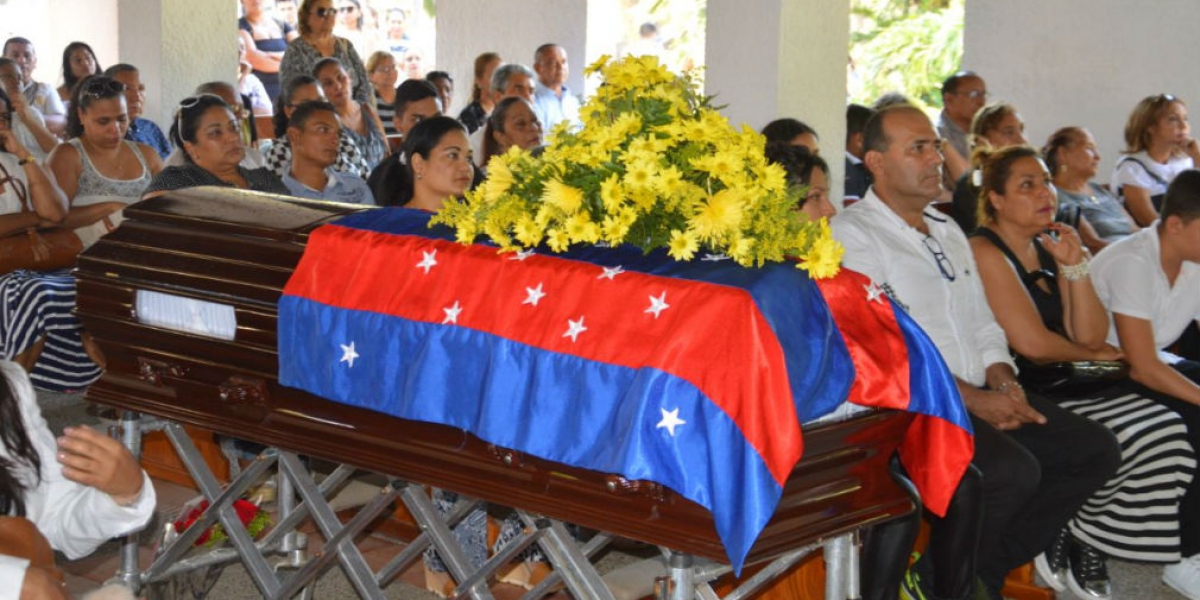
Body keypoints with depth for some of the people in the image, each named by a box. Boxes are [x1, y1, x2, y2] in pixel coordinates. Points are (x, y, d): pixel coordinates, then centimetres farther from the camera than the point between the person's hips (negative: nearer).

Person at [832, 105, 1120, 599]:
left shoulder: (949, 233, 21)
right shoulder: (853, 234, -7)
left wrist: (1003, 381, 0)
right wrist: (973, 398, -17)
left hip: (982, 399, 9)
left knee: (1095, 450, -3)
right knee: (1012, 469, -30)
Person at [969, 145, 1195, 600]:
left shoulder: (1049, 248, 15)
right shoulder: (985, 251, -8)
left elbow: (1091, 335, 9)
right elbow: (1030, 342, -15)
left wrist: (1075, 265, -2)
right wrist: (1094, 355, 2)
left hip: (1063, 384, 8)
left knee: (1166, 429, -14)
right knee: (1130, 437, -25)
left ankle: (1083, 542, 0)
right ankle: (1066, 539, 0)